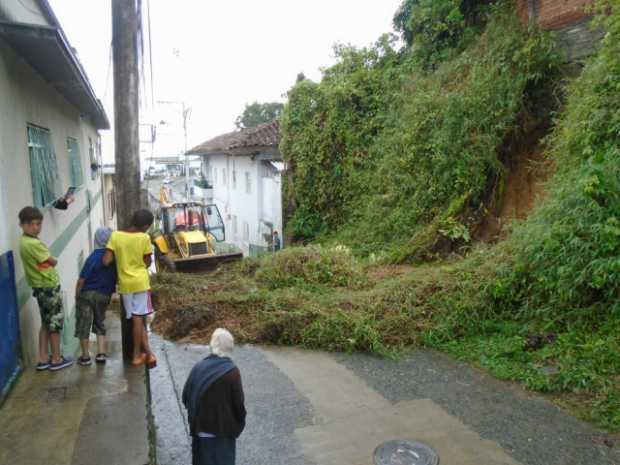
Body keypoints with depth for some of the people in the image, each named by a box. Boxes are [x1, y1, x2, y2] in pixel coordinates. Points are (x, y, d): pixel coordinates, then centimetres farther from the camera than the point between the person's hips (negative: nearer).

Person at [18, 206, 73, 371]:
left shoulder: (25, 241, 7)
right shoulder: (34, 243, -24)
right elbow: (53, 262, -13)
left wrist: (46, 263, -8)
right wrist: (50, 261, 5)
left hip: (40, 287, 9)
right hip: (49, 287, -9)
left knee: (46, 323, 17)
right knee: (56, 323, 4)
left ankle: (43, 359, 24)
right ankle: (56, 359, 15)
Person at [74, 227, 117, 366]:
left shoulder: (94, 257, -18)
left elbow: (82, 280, -14)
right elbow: (116, 278, 5)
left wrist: (77, 296, -2)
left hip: (88, 294, -4)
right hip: (105, 295, 4)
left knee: (83, 325, 7)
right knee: (100, 324, 19)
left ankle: (85, 357, 14)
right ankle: (101, 353, 11)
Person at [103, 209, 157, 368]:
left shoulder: (115, 236, -5)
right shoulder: (144, 238, -11)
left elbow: (106, 261, -8)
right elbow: (147, 263, -3)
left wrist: (119, 256, 10)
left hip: (125, 283, 2)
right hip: (140, 282, -2)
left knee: (137, 318, 10)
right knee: (138, 319, 8)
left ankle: (147, 352, 14)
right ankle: (137, 354, 15)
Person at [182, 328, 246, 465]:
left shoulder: (198, 367, -2)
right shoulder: (231, 371, -16)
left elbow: (186, 396, 5)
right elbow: (238, 402, -14)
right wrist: (239, 424, 3)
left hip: (200, 428, 4)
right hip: (223, 430, -4)